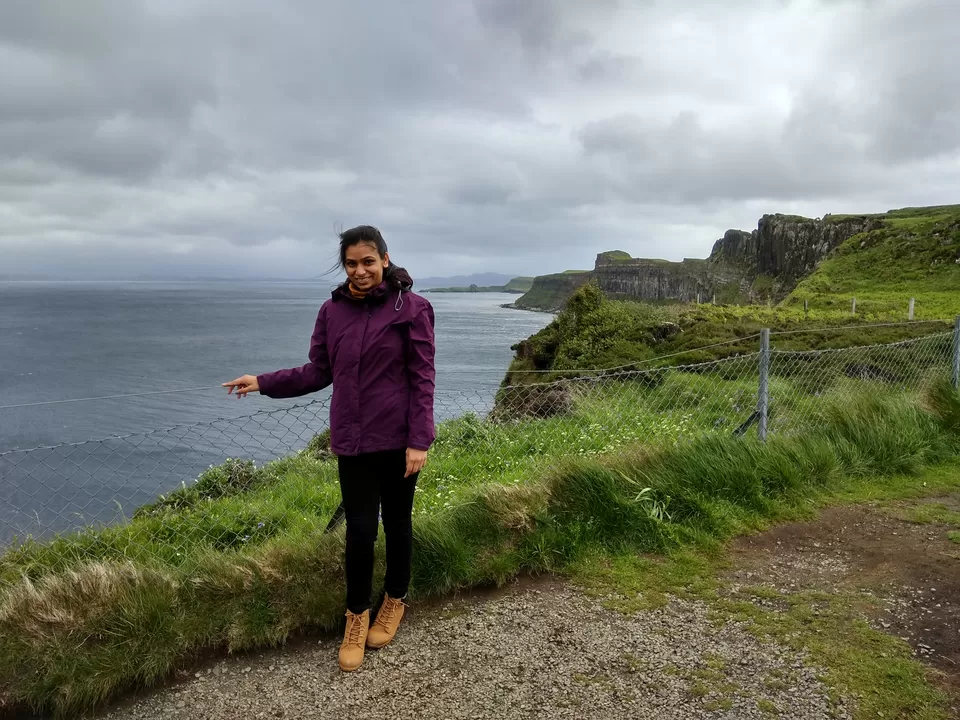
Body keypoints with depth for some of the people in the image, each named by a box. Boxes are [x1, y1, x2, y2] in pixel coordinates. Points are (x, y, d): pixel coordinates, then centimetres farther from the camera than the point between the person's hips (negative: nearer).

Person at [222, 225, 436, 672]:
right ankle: (357, 616, 24)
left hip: (397, 438, -2)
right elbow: (318, 372, 9)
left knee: (397, 523, 13)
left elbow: (423, 379, -10)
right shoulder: (332, 312, 3)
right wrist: (263, 382, 2)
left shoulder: (411, 308, -9)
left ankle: (395, 602, 36)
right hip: (352, 440, 2)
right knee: (359, 530, 3)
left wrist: (418, 441, -14)